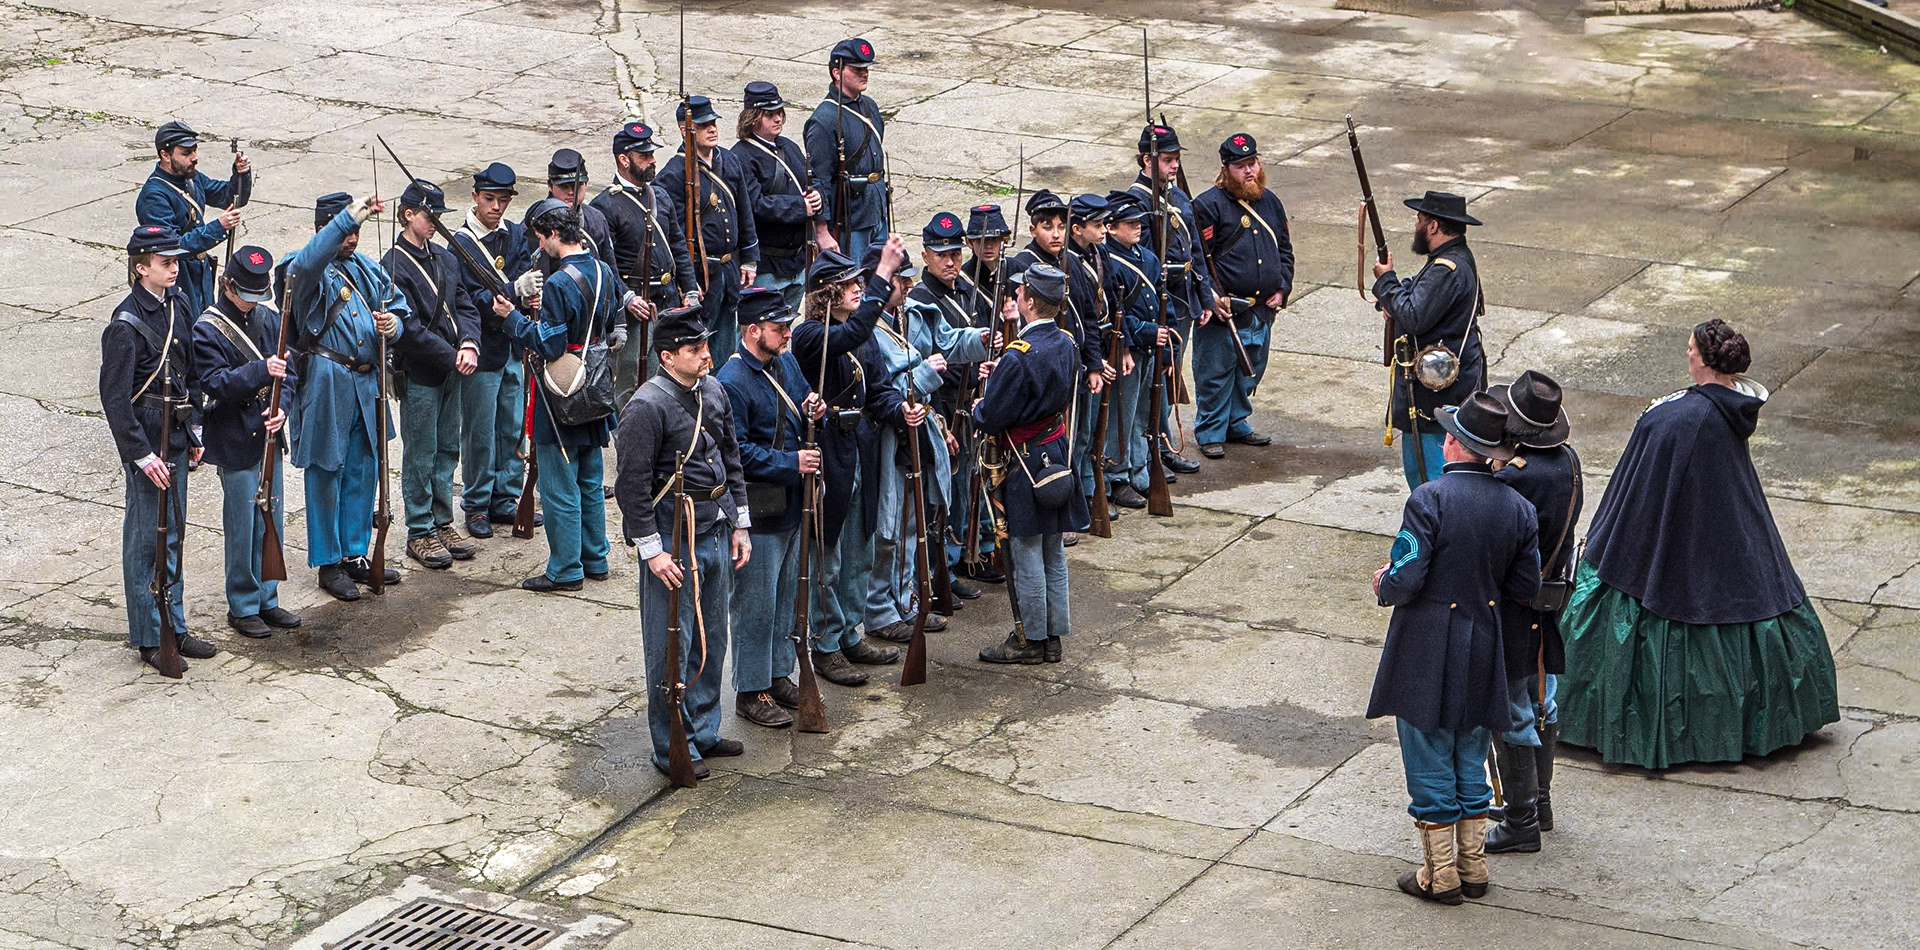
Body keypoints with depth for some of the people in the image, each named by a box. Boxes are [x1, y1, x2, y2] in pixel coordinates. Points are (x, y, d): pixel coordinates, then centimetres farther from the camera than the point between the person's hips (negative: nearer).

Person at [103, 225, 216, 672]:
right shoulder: (127, 324, -18)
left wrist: (191, 434, 15)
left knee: (173, 534, 16)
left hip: (175, 437, 8)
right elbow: (114, 398, -19)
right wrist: (141, 454, -21)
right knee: (146, 539, 1)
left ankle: (174, 627, 26)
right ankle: (149, 639, 10)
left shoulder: (177, 303, 6)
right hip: (146, 438, -8)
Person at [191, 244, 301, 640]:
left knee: (271, 519, 13)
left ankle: (267, 599, 25)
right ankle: (243, 607, 14)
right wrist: (260, 371, -30)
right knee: (242, 526, 1)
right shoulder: (208, 329, -13)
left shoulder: (269, 319, 5)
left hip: (267, 434, 6)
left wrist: (281, 408, -10)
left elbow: (286, 371, 9)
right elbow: (214, 384, -19)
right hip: (233, 441, -6)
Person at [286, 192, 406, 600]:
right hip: (326, 383, -7)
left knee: (364, 470, 13)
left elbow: (399, 306, 20)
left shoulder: (367, 268, 12)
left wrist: (393, 325, -5)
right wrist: (349, 215, -46)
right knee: (326, 472, 2)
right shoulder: (306, 270, -11)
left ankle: (355, 555, 26)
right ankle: (329, 563, 11)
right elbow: (309, 263, -36)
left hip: (366, 383, 7)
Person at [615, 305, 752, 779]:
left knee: (712, 640, 17)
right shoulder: (647, 407, -17)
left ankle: (704, 731, 31)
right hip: (674, 539, -8)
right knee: (672, 649, 1)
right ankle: (676, 750, 11)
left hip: (717, 532, 8)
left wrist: (740, 525, 14)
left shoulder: (713, 392, 7)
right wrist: (653, 552, -17)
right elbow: (632, 486, -16)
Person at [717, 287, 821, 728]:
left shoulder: (787, 363, 7)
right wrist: (790, 463, -21)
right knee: (755, 605, 0)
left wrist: (813, 412, -1)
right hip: (758, 513, -9)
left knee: (786, 596, 19)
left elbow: (804, 405, 23)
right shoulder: (732, 382, -19)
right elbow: (736, 452, -22)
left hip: (792, 505, 9)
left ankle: (779, 675, 32)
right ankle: (751, 692, 10)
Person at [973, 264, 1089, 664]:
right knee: (1053, 550, 15)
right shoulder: (1067, 345, 2)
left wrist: (979, 406, 1)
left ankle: (1031, 639, 11)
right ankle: (1055, 636, 23)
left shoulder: (1019, 356, -24)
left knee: (1026, 552, 3)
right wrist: (1002, 376, 7)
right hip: (1058, 450, 8)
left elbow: (991, 420, -22)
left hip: (1025, 462, -8)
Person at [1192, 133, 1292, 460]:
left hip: (1262, 310, 7)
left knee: (1250, 372, 17)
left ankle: (1237, 424, 32)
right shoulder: (1209, 205, -11)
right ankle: (1210, 433, 13)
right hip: (1222, 311, -7)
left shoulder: (1269, 202, 11)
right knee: (1215, 374, 0)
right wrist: (1211, 299, -19)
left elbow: (1284, 249, 21)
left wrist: (1282, 289, 8)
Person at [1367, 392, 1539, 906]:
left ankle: (1440, 875, 12)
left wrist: (1383, 584, 0)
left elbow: (1405, 580, -22)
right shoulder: (1517, 508, -1)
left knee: (1430, 762, 6)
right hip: (1482, 654, 5)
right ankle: (1472, 868, 24)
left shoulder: (1430, 499, -19)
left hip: (1426, 656, -5)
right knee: (1470, 759, 18)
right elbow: (1526, 587, 3)